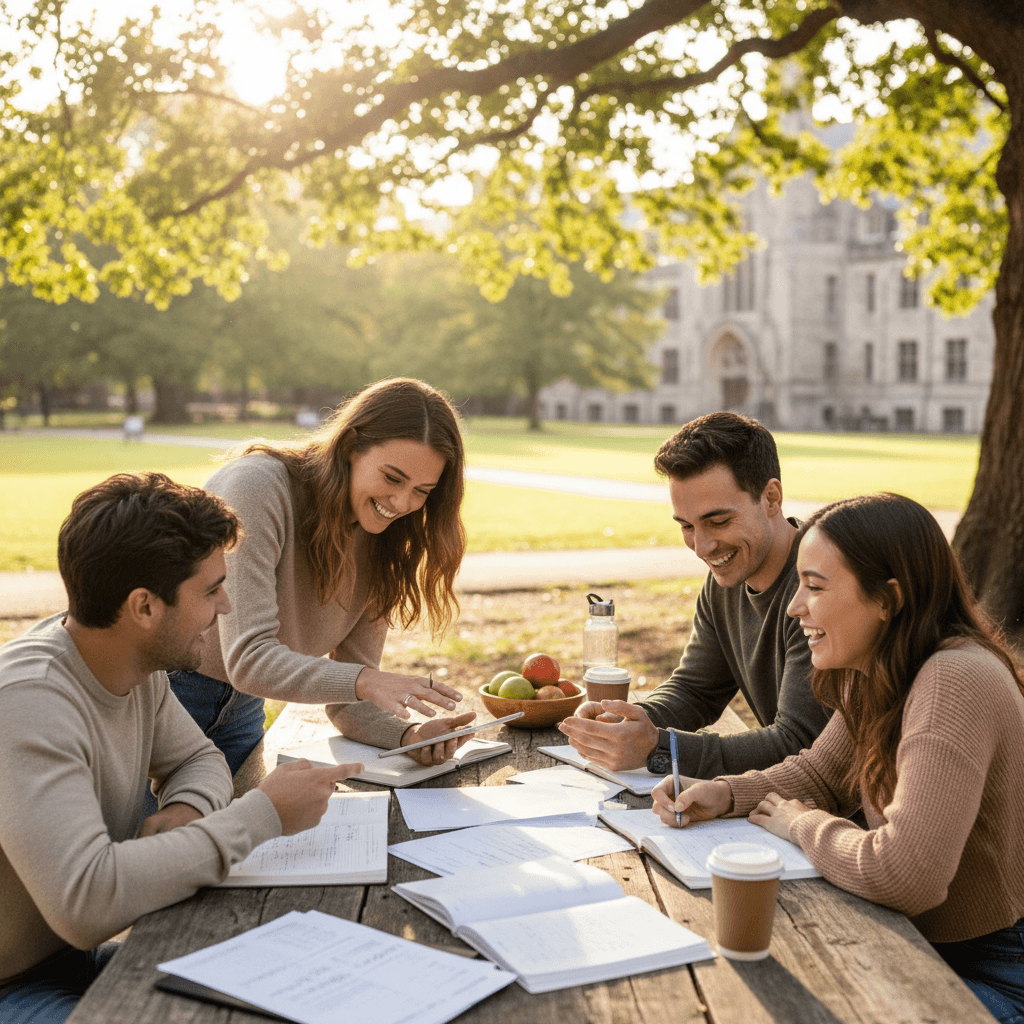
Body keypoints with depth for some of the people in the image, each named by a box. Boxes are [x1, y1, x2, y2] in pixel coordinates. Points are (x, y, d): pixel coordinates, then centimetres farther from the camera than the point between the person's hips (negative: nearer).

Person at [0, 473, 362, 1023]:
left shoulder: (139, 666, -3)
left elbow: (198, 757, 14)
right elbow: (84, 901, -38)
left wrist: (184, 811, -11)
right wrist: (261, 814, -30)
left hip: (76, 958, 8)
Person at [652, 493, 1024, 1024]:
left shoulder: (957, 684, -30)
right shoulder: (876, 675, 1)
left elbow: (905, 875, -36)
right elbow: (821, 771, 13)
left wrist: (801, 825, -17)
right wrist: (725, 794, -6)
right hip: (911, 939, 8)